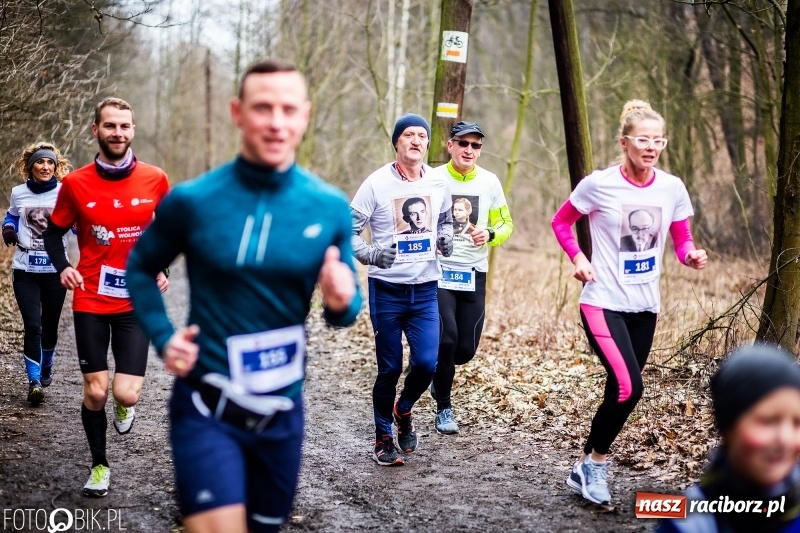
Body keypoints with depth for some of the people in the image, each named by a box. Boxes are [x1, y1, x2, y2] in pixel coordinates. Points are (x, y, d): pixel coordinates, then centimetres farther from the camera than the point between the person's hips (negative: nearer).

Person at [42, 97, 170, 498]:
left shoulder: (155, 179, -3)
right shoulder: (76, 184, -5)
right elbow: (54, 232, 9)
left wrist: (161, 269, 3)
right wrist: (63, 267, -10)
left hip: (136, 302, 0)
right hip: (90, 303, 0)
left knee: (126, 394, -10)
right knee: (95, 392, 2)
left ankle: (123, 405, 30)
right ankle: (99, 465, 26)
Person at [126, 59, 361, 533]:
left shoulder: (331, 207, -5)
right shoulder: (192, 201, -9)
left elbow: (347, 302, 5)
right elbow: (140, 268, 9)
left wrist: (342, 303, -18)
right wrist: (163, 337, -5)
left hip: (282, 410, 3)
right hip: (208, 408, -3)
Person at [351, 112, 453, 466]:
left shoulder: (439, 183, 3)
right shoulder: (377, 183, -10)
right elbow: (348, 230, -9)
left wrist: (446, 239, 1)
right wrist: (371, 254, -26)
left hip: (425, 290, 3)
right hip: (387, 290, -3)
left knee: (427, 364, -5)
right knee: (389, 369, 3)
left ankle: (403, 410, 27)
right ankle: (383, 438, 22)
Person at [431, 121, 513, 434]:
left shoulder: (490, 182, 3)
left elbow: (506, 224, 11)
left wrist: (490, 235, -11)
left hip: (474, 275, 3)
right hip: (438, 271, -3)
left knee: (466, 349, 3)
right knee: (447, 338, -13)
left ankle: (437, 371, 38)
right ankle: (444, 409, 7)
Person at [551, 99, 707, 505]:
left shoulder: (672, 188, 0)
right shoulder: (599, 184, -10)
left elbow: (682, 242, 9)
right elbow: (561, 222, 5)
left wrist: (692, 256, -13)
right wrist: (577, 258, -10)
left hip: (645, 308, 5)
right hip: (604, 304, -5)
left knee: (619, 393, 10)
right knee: (628, 387, -20)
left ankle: (586, 471, 26)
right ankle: (595, 462, 3)